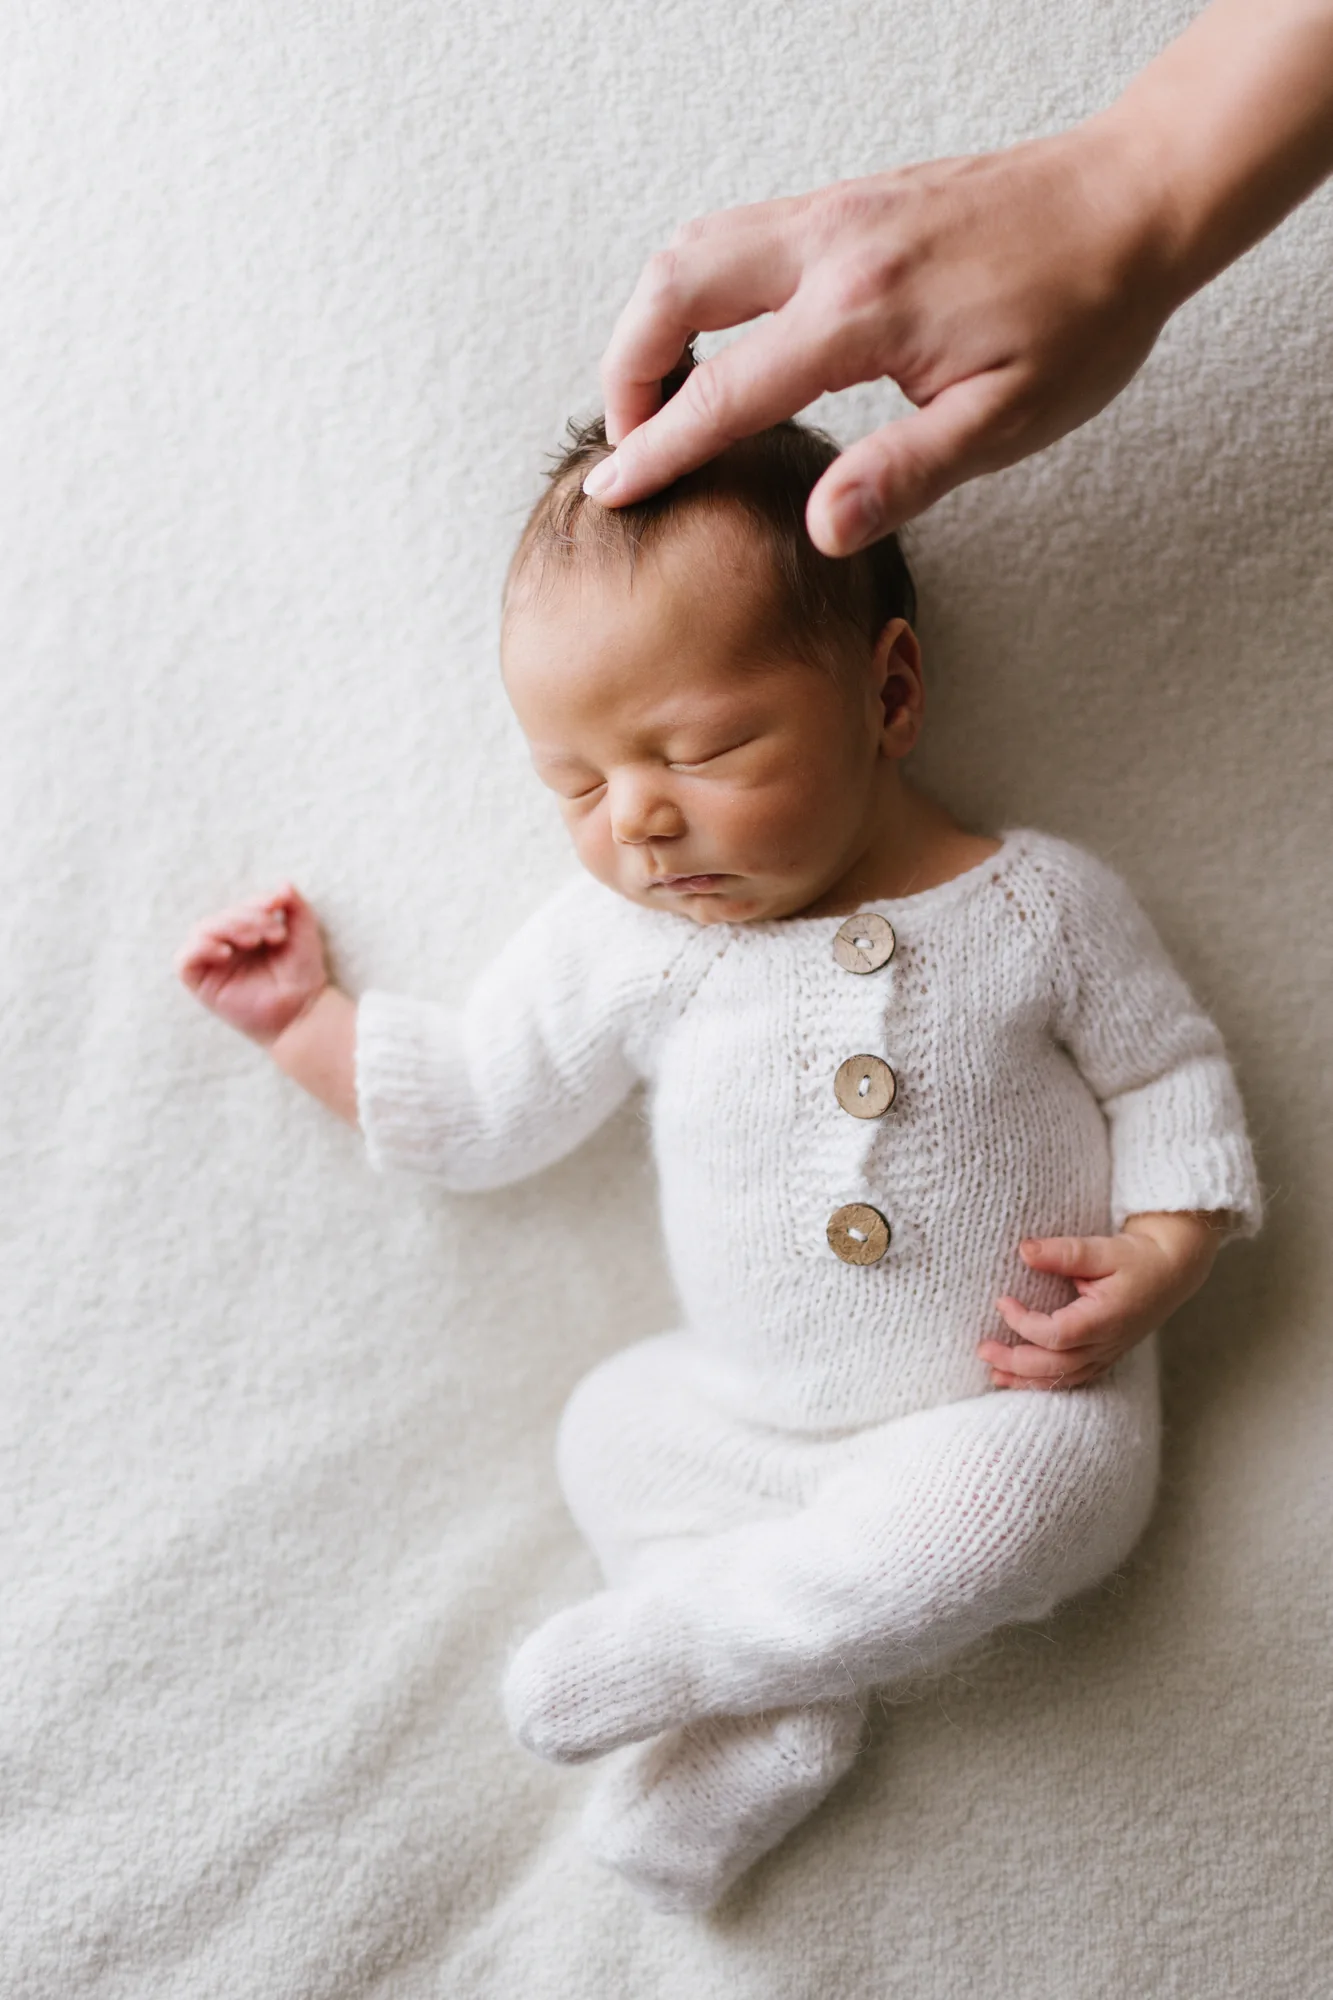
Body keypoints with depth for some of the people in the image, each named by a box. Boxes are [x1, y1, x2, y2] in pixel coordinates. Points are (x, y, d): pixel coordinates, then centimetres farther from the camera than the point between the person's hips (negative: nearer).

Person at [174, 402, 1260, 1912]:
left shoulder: (1039, 905, -11)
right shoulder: (624, 946, -6)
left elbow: (1169, 1075, 0)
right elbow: (476, 1107, 6)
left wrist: (1154, 1259, -15)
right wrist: (306, 1017, 4)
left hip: (1012, 1410, -3)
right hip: (752, 1417, 4)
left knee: (992, 1506, -30)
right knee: (613, 1428, -10)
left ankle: (686, 1638, -12)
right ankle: (777, 1729, -5)